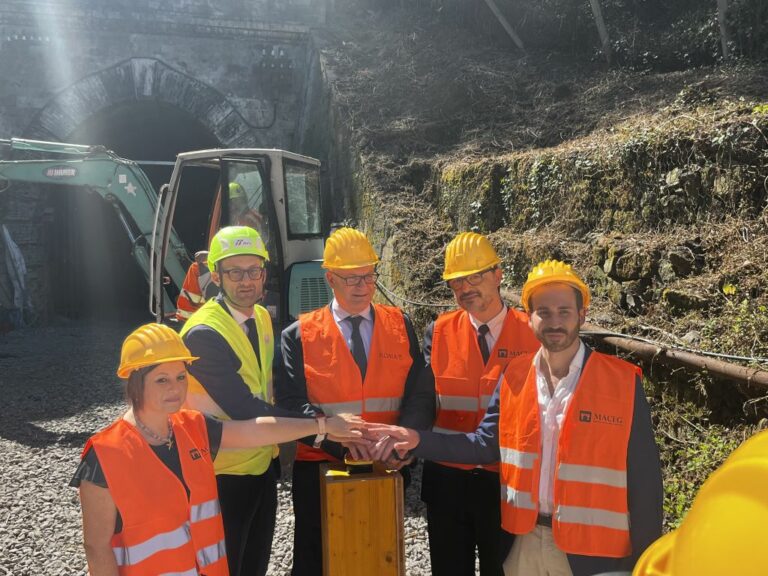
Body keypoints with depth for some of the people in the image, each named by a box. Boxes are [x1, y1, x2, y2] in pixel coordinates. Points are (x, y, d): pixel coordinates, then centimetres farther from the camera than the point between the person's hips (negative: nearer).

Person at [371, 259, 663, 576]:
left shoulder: (622, 381, -10)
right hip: (526, 541, 3)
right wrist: (418, 440, -6)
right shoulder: (514, 376, 0)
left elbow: (644, 477, -6)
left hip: (595, 549, -3)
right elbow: (486, 444, 5)